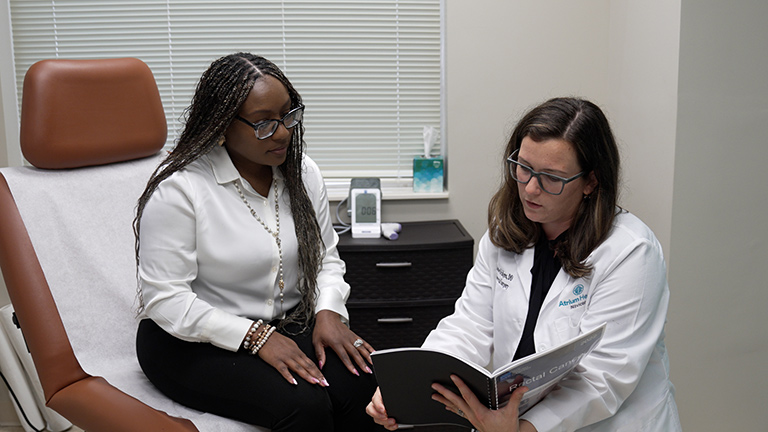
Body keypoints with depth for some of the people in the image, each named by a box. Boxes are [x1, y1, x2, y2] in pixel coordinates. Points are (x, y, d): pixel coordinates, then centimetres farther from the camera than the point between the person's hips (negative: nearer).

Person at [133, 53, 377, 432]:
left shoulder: (302, 172, 3)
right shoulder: (178, 189, -16)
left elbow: (326, 258, 11)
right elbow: (166, 300, -18)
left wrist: (328, 312, -9)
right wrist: (257, 336, -23)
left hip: (289, 326, 6)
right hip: (193, 343, -5)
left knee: (361, 387, -22)